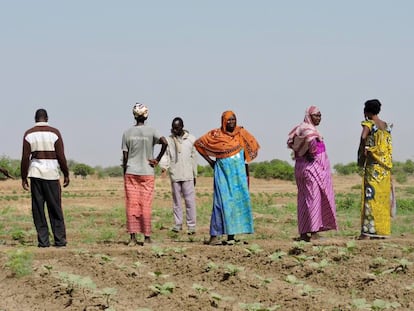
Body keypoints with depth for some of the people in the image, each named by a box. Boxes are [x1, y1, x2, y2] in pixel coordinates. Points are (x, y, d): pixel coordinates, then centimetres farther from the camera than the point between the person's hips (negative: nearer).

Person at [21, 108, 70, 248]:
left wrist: (24, 178, 5)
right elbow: (61, 156, -4)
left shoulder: (29, 134, 1)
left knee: (38, 209, 5)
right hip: (52, 173, -1)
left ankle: (43, 240, 2)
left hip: (35, 173, 1)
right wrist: (66, 174, 6)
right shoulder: (54, 133, -2)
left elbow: (25, 157, -1)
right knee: (55, 209, 5)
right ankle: (60, 240, 4)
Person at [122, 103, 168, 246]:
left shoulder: (127, 132, 2)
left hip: (131, 173, 1)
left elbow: (125, 156, 2)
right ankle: (147, 237, 5)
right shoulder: (151, 131, -3)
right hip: (147, 173, -1)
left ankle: (133, 237, -3)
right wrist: (157, 160, -8)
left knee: (132, 205, 2)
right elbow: (164, 142, -18)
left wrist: (125, 174, 10)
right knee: (146, 205, 3)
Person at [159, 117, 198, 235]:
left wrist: (195, 175, 9)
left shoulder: (191, 139, 6)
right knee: (176, 201, 5)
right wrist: (164, 165, -20)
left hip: (188, 175, -2)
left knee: (189, 200, -4)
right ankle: (178, 224, 10)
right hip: (174, 175, 2)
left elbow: (194, 158, 9)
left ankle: (191, 225, -2)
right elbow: (165, 154, 2)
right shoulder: (169, 140, 7)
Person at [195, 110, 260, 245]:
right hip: (222, 173, -3)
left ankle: (231, 235, 4)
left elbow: (252, 146, 19)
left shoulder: (241, 133, 4)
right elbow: (198, 143, 8)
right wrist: (209, 160, 4)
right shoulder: (216, 135, -1)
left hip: (238, 173, 3)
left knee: (237, 201, 0)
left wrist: (245, 162, 9)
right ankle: (214, 235, -9)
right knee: (222, 201, -9)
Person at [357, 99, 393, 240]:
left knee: (370, 196, -5)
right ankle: (382, 230, 11)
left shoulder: (369, 124, -6)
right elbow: (389, 147, 13)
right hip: (386, 165, 6)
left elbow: (363, 137, -26)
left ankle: (368, 231, -8)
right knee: (383, 197, 9)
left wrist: (361, 152, -14)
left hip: (373, 165, -6)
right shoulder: (386, 125, 13)